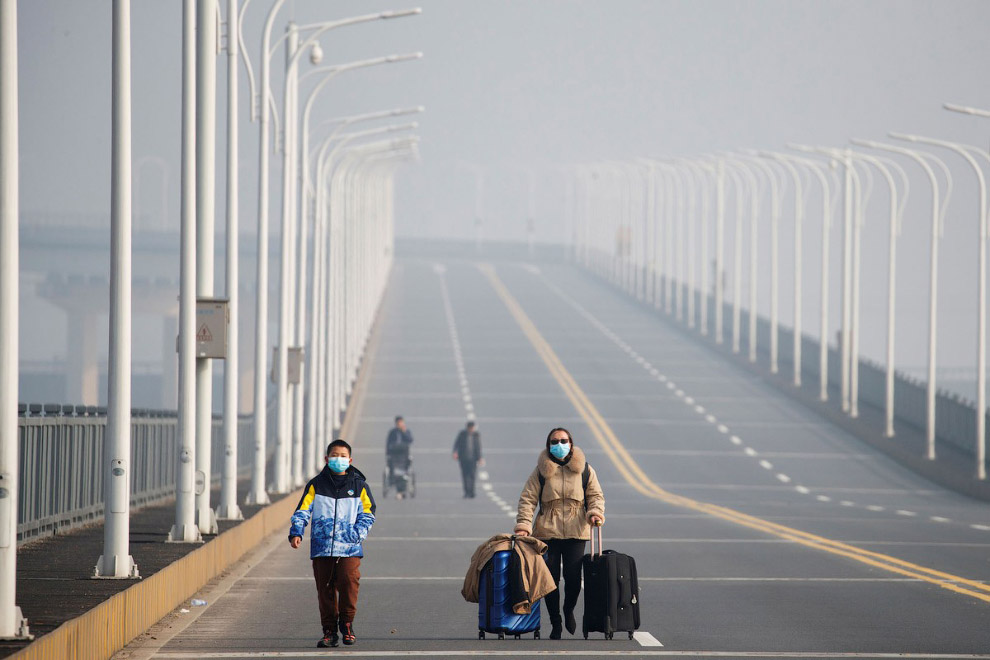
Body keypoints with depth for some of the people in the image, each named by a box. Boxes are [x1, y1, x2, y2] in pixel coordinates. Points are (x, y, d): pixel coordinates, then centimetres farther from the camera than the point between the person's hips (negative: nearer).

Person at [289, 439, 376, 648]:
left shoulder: (359, 485, 8)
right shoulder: (316, 485, 8)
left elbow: (367, 514, 11)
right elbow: (303, 511, 3)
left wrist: (357, 533, -6)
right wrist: (296, 533, -12)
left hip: (349, 547, -1)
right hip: (321, 547, 1)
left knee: (349, 581, -17)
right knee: (325, 588, 3)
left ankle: (346, 622, 2)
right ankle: (329, 630, 13)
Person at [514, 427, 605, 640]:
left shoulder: (584, 470, 8)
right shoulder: (541, 471, 4)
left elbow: (595, 495, 10)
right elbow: (528, 499, 1)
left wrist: (595, 512, -11)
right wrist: (523, 524, -12)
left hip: (575, 532, 0)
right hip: (547, 532, 0)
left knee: (573, 577, -5)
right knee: (550, 578, -2)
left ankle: (569, 610, 26)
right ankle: (555, 623, 12)